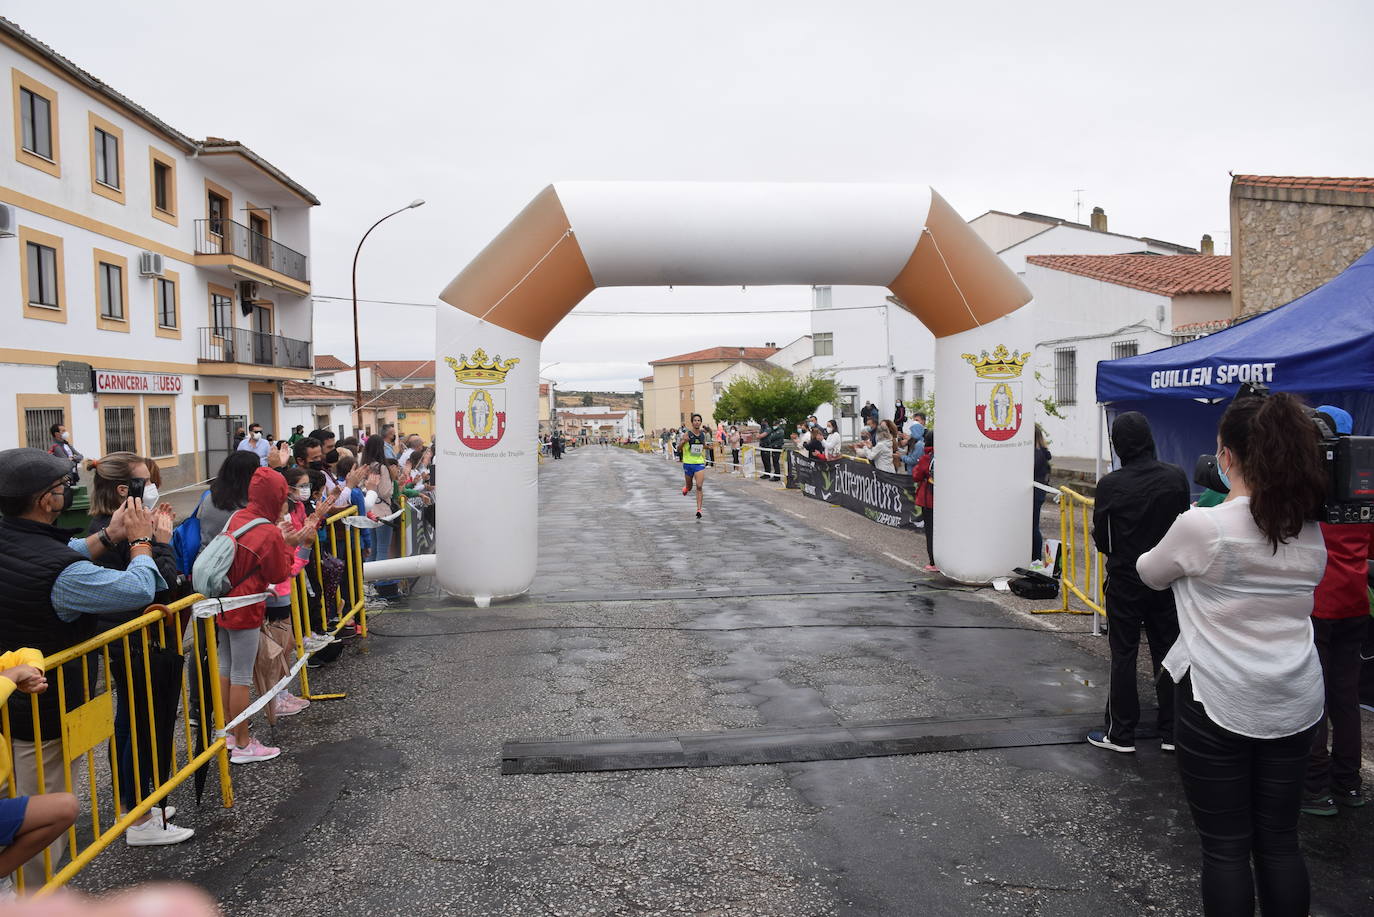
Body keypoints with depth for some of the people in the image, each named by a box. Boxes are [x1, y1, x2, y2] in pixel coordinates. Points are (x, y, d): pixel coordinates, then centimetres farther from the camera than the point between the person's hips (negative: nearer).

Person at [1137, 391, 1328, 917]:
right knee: (1280, 841, 16)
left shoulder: (1201, 527, -16)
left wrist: (1187, 536, 22)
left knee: (1226, 846, 6)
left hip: (1219, 705, -5)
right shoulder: (1311, 533, 2)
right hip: (1294, 707, 5)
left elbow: (1151, 574, 1)